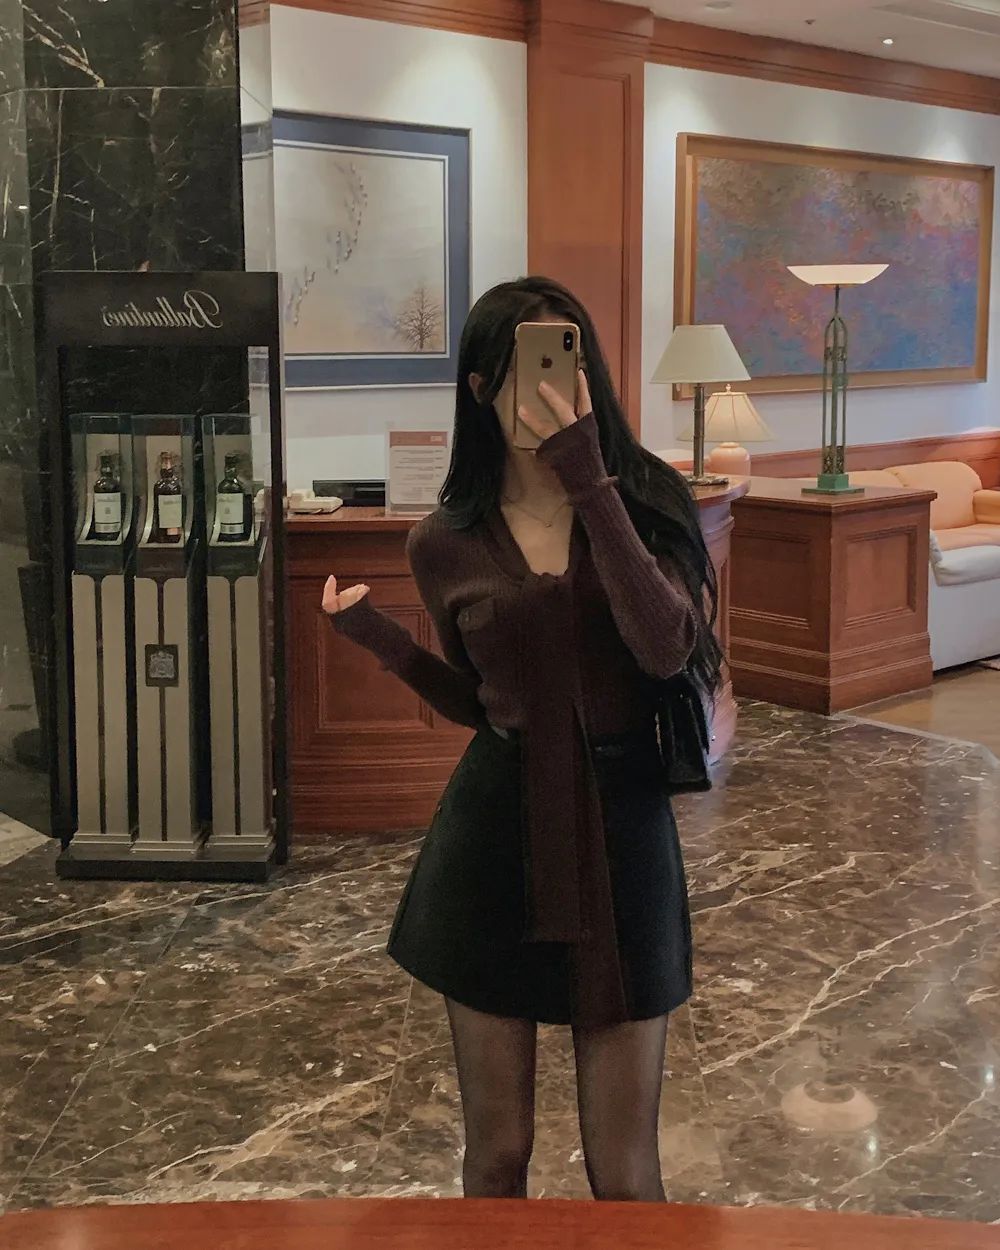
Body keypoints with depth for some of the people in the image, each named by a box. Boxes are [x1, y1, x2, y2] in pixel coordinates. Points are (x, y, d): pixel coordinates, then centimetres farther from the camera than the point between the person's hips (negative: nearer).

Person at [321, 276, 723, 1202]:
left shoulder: (648, 500, -3)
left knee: (624, 1175, 6)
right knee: (496, 1156, 13)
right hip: (496, 831, 2)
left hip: (620, 825, -1)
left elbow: (666, 649, -22)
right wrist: (376, 638, -3)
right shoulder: (446, 543, 1)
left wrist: (590, 484, -25)